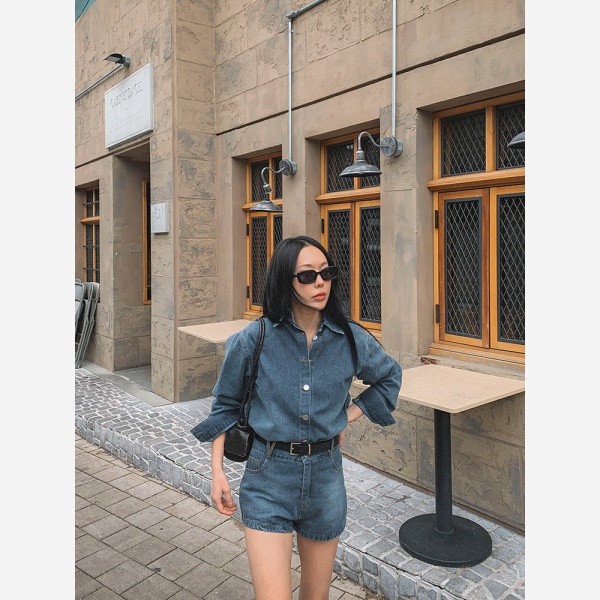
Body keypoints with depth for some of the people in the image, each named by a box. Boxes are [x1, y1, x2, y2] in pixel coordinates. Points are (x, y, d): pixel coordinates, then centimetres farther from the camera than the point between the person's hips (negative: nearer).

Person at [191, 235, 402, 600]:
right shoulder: (254, 339, -10)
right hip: (269, 477, -2)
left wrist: (347, 418, 4)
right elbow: (226, 404, 3)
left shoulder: (351, 339, -5)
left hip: (326, 474, 3)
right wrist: (217, 470, 0)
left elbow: (390, 378, 14)